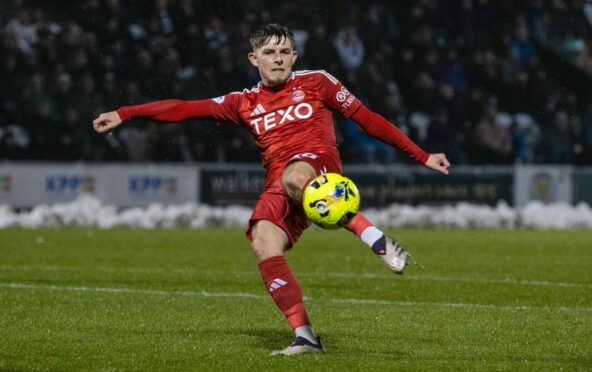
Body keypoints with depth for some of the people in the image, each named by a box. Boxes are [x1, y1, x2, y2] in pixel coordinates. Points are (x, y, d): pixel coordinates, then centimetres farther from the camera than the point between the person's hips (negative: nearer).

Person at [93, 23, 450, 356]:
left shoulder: (315, 82, 13)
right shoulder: (245, 103, 20)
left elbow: (367, 118, 14)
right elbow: (186, 109, 15)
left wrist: (421, 156, 12)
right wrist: (124, 114, 7)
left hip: (318, 164, -4)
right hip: (278, 183, 4)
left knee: (292, 178, -39)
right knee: (264, 244, -24)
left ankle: (378, 240, -38)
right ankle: (305, 336, -23)